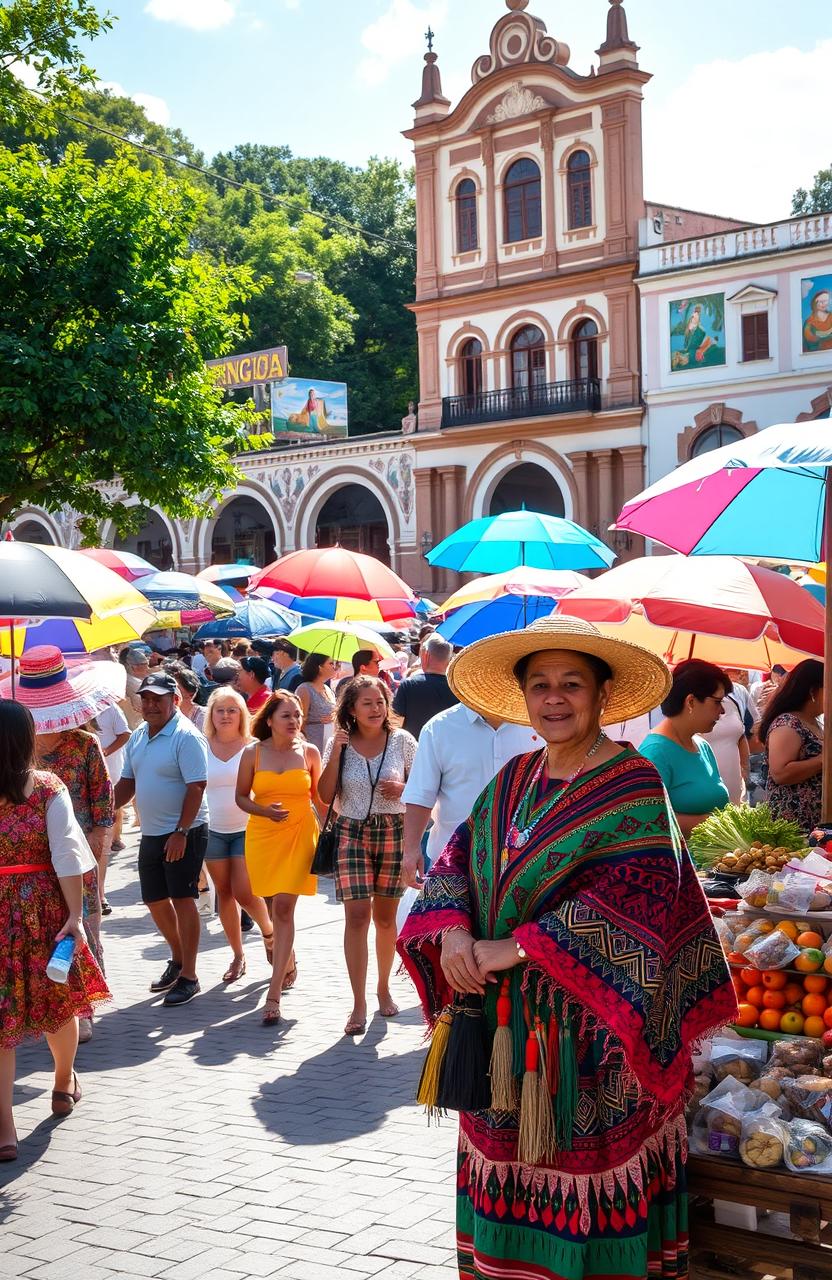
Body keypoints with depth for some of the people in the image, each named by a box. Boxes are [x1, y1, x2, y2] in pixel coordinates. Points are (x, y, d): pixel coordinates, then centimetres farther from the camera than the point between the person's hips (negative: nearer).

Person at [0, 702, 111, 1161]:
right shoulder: (48, 788, -9)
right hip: (44, 908, 1)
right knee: (58, 1000, 21)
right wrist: (75, 916, -13)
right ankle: (64, 1085, 43)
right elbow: (66, 856, -14)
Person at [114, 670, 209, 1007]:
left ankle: (188, 976, 5)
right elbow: (128, 782, 16)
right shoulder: (138, 737, 9)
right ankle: (178, 960, 34)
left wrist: (180, 832, -23)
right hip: (150, 833, 8)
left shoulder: (186, 736, -16)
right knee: (155, 900, 14)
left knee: (182, 899, -4)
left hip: (183, 833, -8)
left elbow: (196, 787, -20)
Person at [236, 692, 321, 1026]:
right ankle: (288, 962, 43)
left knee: (284, 908, -11)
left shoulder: (309, 752, 0)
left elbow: (319, 796, 10)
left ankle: (274, 993, -12)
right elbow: (241, 796, 4)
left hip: (300, 835, -2)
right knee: (277, 907, 15)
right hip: (262, 836, 2)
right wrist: (265, 810, -14)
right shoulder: (253, 753, -1)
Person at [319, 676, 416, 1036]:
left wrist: (404, 788, -12)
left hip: (393, 832, 1)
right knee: (357, 915, -9)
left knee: (385, 917, 10)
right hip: (351, 833, -1)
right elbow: (326, 795, -3)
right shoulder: (339, 743, 2)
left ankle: (384, 988, 30)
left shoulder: (401, 740, 2)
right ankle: (359, 1004, -6)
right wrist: (336, 752, -12)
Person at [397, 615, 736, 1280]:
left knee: (583, 1167, 1)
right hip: (502, 1021, 6)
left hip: (589, 1028, -6)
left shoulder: (633, 787, -10)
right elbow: (457, 862, 10)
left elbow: (634, 902, -20)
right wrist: (452, 932, -11)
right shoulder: (513, 781, 10)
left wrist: (519, 948, -20)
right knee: (507, 1169, 12)